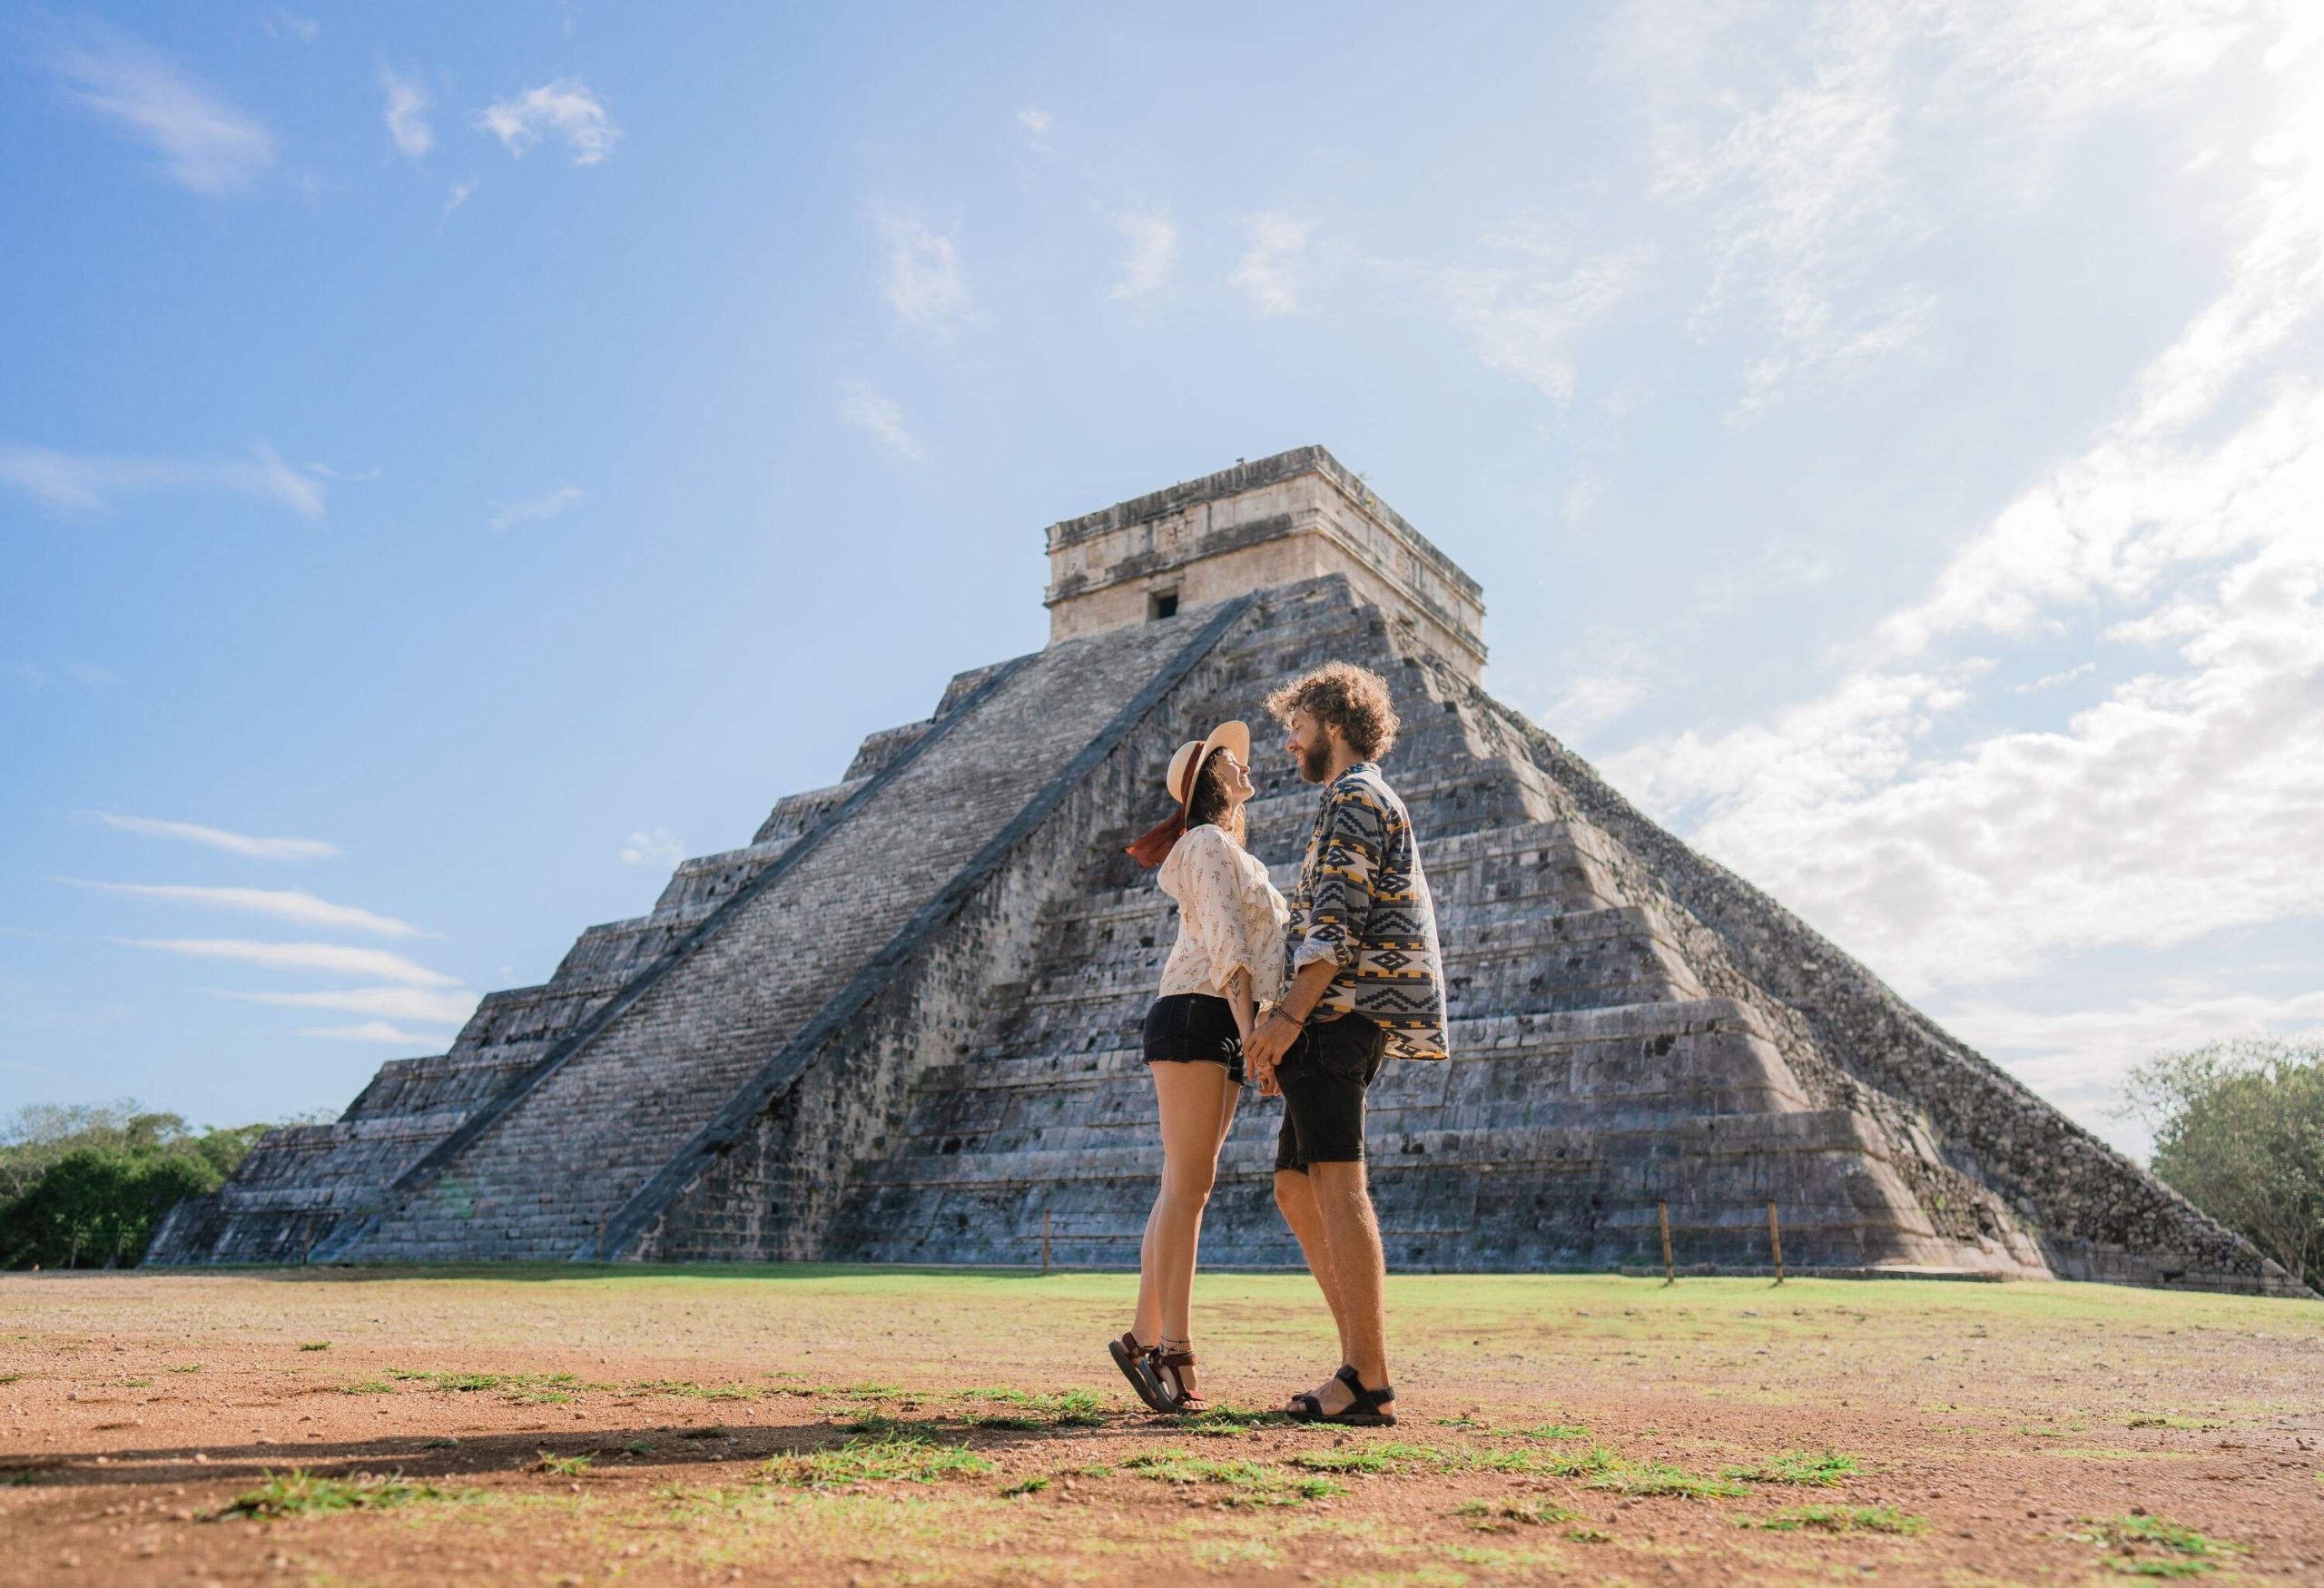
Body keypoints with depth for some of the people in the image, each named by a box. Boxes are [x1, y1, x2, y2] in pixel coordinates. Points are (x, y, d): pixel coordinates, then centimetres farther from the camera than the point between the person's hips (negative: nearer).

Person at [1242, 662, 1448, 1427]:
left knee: (1337, 1186, -13)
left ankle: (1369, 1385, -11)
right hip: (1336, 1022, 11)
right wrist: (1287, 1038, 23)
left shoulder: (1355, 798, -4)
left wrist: (1288, 1016, -22)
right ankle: (1360, 1366, 12)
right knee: (1297, 1188, 10)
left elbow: (1338, 922, -17)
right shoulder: (1366, 805, 28)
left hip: (1339, 1014, -11)